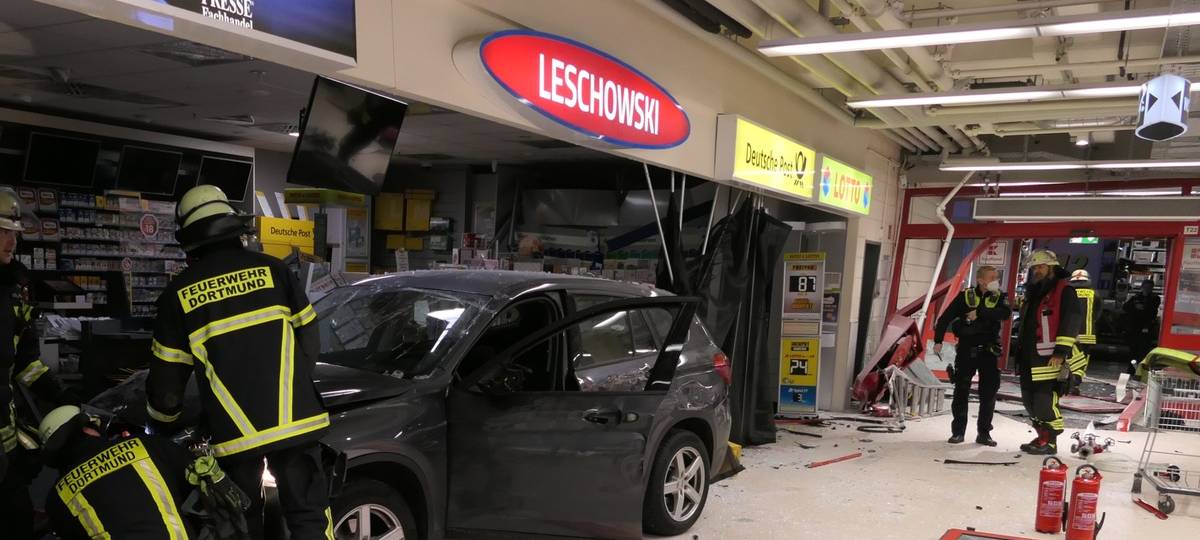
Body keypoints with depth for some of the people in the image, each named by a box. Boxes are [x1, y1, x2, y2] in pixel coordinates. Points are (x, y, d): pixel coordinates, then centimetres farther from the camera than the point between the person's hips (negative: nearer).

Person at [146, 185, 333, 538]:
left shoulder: (179, 291, 4)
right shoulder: (271, 269, 2)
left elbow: (166, 376, 8)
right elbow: (310, 340, 7)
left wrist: (163, 420, 27)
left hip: (233, 430, 1)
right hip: (293, 419, -1)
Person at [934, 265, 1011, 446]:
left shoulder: (999, 297, 1)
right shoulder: (966, 296, -3)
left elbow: (1005, 313, -21)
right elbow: (945, 318, -1)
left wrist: (979, 313, -26)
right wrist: (938, 340, -7)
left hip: (989, 352, 1)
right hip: (967, 351, -1)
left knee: (989, 393, 3)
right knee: (961, 391, 2)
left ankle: (983, 433, 14)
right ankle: (958, 431, 11)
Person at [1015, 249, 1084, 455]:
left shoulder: (1064, 290, -6)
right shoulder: (1033, 294, 20)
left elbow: (1071, 321, -15)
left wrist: (1061, 351, -20)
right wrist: (1020, 352, 24)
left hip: (1052, 359, -9)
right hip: (1030, 359, 9)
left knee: (1045, 400, -11)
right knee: (1030, 400, 11)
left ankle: (1050, 441, 1)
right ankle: (1043, 436, 23)